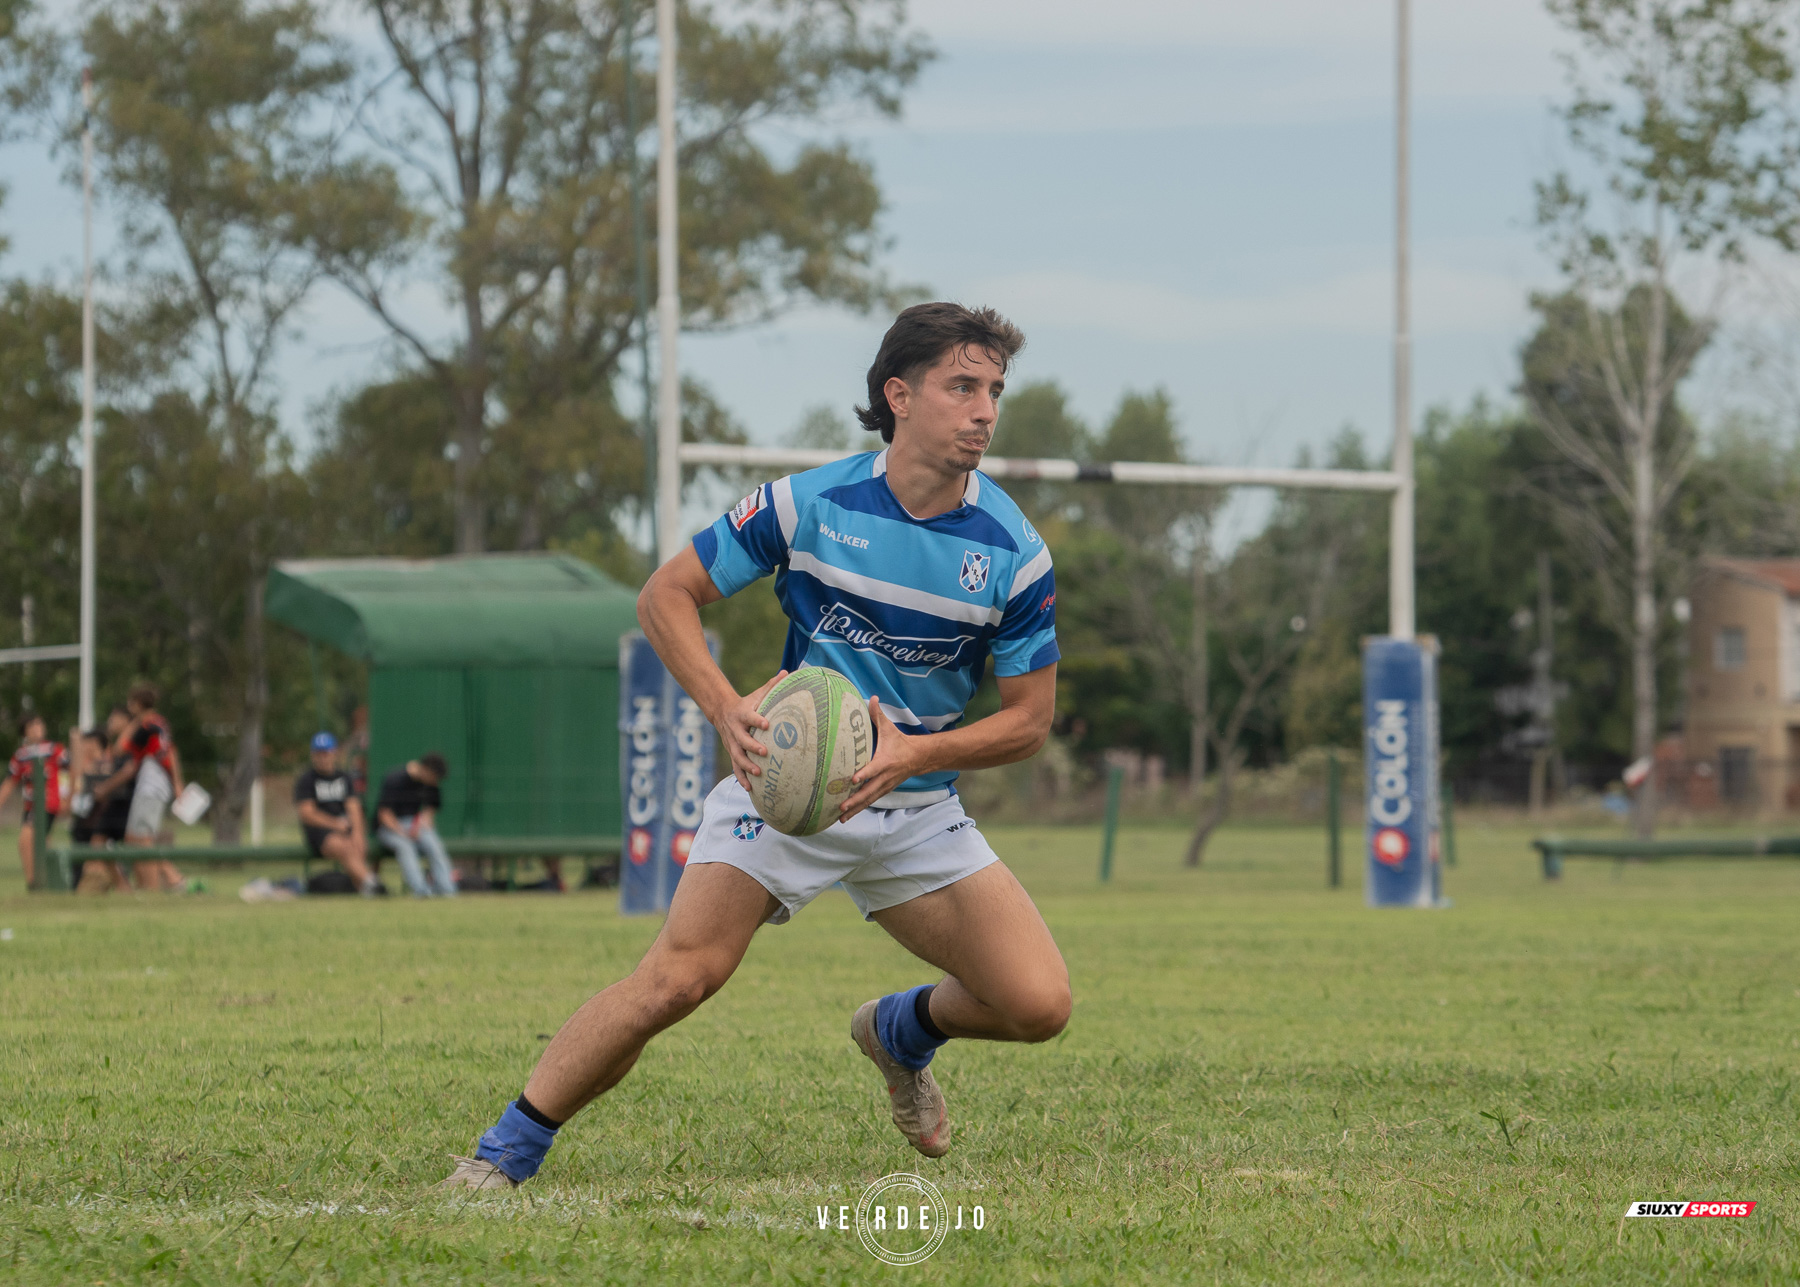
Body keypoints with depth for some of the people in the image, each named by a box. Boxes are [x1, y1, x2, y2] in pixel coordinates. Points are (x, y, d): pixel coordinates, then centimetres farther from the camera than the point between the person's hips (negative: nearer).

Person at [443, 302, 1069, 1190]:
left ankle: (903, 1030, 25)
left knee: (1039, 1004, -9)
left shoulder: (1015, 555, -7)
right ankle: (506, 1150, -8)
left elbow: (1029, 718, -1)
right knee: (677, 978, -22)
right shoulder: (810, 504, -11)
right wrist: (727, 708, -19)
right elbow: (667, 594, -3)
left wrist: (916, 753, -19)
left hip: (917, 808, 3)